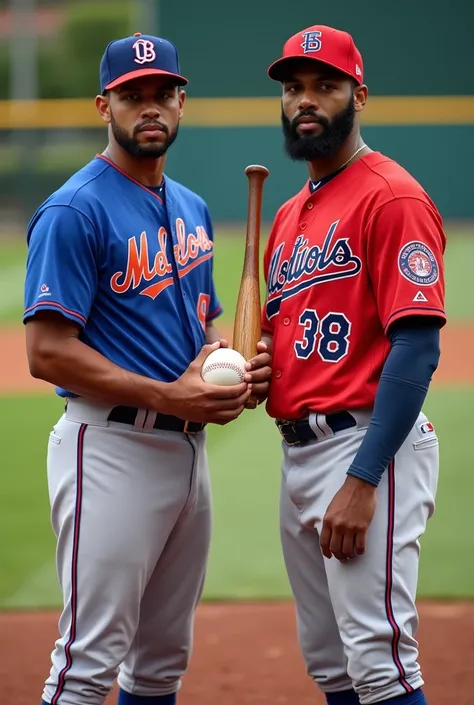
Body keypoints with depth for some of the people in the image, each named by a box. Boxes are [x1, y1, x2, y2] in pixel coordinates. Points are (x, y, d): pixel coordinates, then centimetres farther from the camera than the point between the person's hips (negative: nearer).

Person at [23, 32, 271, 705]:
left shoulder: (192, 207, 14)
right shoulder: (75, 211, -11)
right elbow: (48, 351, -17)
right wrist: (167, 396, -21)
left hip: (187, 445, 8)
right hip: (112, 446, -8)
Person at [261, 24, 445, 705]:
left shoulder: (392, 197, -10)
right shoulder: (290, 214, 19)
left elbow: (417, 347, -18)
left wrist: (362, 481, -23)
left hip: (368, 448, -9)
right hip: (297, 453, 10)